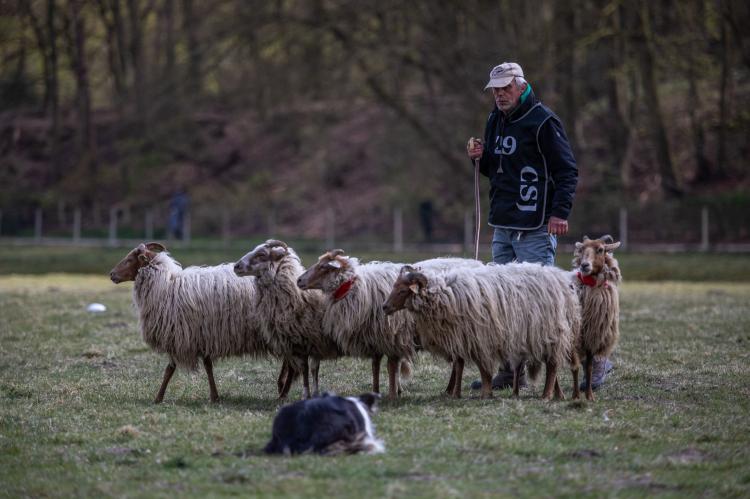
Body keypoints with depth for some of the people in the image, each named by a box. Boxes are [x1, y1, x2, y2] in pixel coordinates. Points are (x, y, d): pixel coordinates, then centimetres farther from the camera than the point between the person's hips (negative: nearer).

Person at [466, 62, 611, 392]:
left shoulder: (543, 121, -10)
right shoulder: (495, 121, 15)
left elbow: (567, 170, -13)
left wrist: (560, 211, -22)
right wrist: (480, 158, 5)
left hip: (534, 229, -8)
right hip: (502, 226, 8)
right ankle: (511, 371, 13)